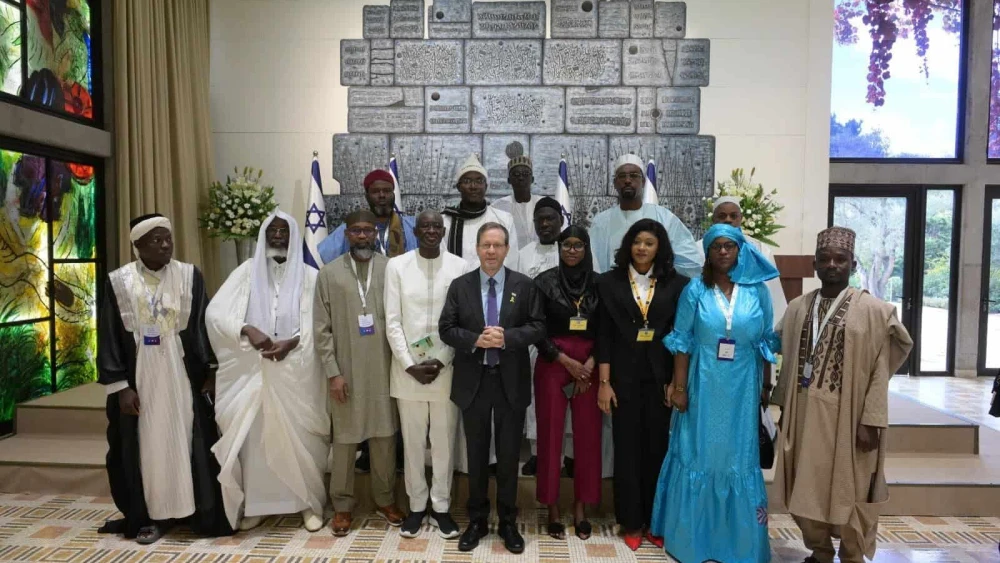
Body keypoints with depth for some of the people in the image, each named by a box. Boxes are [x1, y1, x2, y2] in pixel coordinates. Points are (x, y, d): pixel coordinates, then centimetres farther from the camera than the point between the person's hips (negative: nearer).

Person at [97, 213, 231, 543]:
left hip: (183, 376, 0)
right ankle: (152, 516, 21)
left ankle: (201, 512, 18)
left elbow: (204, 326, 2)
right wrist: (120, 386, -6)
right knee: (147, 445, 7)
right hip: (139, 378, 0)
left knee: (189, 440, 6)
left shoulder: (190, 276, 0)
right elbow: (109, 338, -1)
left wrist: (210, 373, 0)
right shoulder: (118, 282, -2)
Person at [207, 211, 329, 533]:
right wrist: (246, 330, -19)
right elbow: (214, 312, -4)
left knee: (299, 437, 4)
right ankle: (255, 504, 21)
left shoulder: (308, 275, 0)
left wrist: (292, 342, -22)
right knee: (253, 436, 5)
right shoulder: (247, 271, 4)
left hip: (296, 371, -1)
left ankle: (309, 503, 18)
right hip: (253, 370, 2)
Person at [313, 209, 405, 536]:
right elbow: (321, 329, -1)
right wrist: (333, 372, -6)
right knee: (345, 440, 9)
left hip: (383, 369, 0)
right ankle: (342, 505, 25)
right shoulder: (329, 273, 1)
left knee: (385, 437, 10)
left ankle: (385, 500, 27)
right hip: (345, 372, 0)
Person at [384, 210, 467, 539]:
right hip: (408, 370, 0)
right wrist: (410, 365, -8)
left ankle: (441, 507, 25)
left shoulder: (459, 267, -1)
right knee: (413, 442, 10)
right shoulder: (396, 266, 0)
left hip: (447, 369, 0)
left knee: (444, 441, 9)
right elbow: (393, 322, -2)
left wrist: (440, 362, -9)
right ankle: (416, 506, 26)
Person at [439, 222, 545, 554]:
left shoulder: (524, 285, 1)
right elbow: (446, 329, -1)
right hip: (473, 380, 1)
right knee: (477, 454, 12)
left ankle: (508, 523, 24)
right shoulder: (460, 286, 2)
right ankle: (477, 521, 27)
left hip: (511, 381, -1)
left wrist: (506, 337, -19)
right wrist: (476, 340, -18)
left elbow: (538, 327, -3)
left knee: (509, 455, 8)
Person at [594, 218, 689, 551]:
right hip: (624, 377, 0)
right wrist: (604, 382, -5)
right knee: (627, 448, 6)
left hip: (660, 378, 1)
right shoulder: (610, 282, 1)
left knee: (657, 447, 8)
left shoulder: (675, 284, 3)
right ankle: (631, 522, 19)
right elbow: (604, 336, -1)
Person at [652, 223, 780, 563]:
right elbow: (682, 342, -2)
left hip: (742, 389, 1)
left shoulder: (758, 291, 2)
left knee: (739, 457, 9)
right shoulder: (695, 290, -1)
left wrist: (766, 387, 6)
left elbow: (767, 342, 6)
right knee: (699, 455, 7)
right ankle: (692, 535, 23)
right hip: (703, 387, -1)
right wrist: (679, 387, -6)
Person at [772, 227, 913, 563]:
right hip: (804, 414, 4)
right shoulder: (797, 308, 6)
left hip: (848, 417, -4)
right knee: (807, 487, 13)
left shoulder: (873, 310, -6)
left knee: (849, 490, 8)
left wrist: (871, 421, -12)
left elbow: (880, 371, -7)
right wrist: (783, 407, 10)